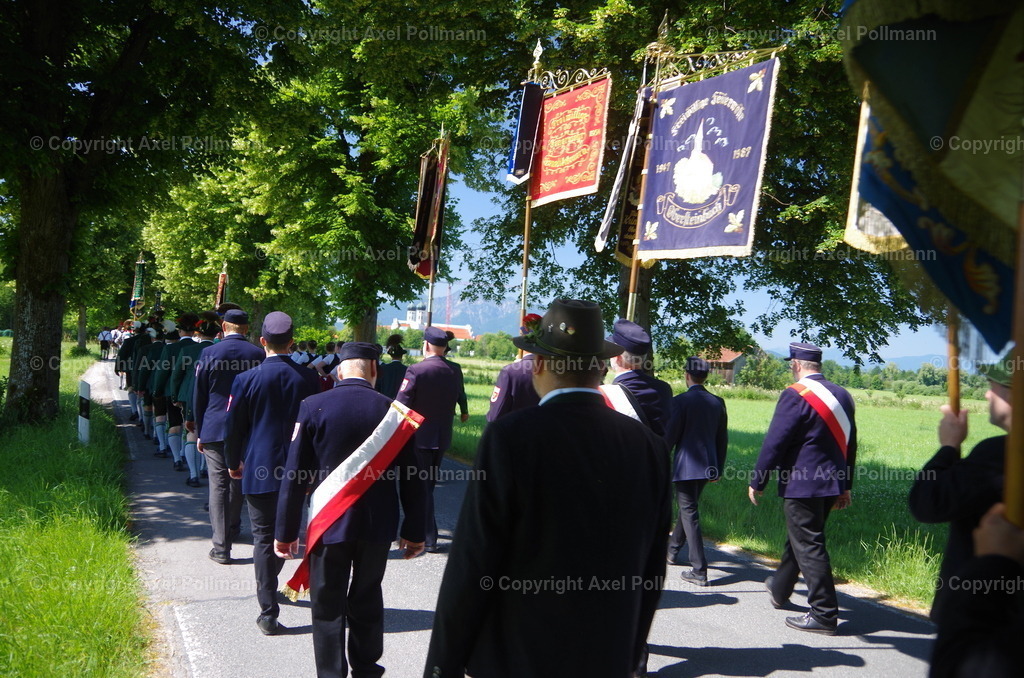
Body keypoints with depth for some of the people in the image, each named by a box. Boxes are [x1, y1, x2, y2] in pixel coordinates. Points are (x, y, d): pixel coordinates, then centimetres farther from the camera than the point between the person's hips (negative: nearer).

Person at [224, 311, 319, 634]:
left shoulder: (246, 380, -10)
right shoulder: (308, 380, -4)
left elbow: (233, 427, -3)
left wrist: (233, 463, 13)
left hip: (259, 471, -2)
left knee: (264, 537, 3)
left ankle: (269, 613, 1)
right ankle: (268, 587, 41)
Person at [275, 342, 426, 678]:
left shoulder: (314, 407, -9)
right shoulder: (394, 411, -6)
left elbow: (294, 475, -8)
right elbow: (411, 478, -2)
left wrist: (286, 530, 1)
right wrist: (415, 531, 8)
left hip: (329, 524, -2)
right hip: (378, 525, 2)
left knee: (328, 606, 9)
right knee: (367, 599, 19)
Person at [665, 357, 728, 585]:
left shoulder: (681, 401, -12)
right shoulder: (717, 402, 5)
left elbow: (670, 436, -12)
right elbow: (722, 439, 11)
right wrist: (719, 468, 20)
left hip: (685, 466, -6)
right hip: (708, 466, 6)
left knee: (689, 513, -2)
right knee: (687, 508, 23)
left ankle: (699, 571, -5)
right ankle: (672, 550, 41)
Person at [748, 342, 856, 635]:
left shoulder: (796, 396, -15)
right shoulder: (842, 395, 8)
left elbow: (774, 443, -15)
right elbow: (850, 444, 14)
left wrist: (757, 481, -6)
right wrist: (845, 486, 21)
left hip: (801, 485, -8)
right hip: (832, 485, 8)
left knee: (809, 546, -2)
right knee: (799, 537, 23)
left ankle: (825, 615, 0)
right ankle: (779, 589, 40)